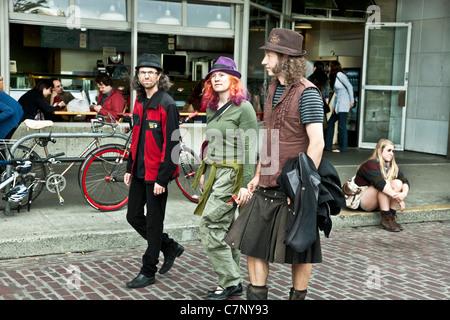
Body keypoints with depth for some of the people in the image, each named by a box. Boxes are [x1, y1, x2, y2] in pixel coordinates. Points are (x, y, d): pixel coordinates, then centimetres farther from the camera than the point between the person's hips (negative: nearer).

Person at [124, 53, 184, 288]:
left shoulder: (166, 104, -14)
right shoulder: (139, 102, 11)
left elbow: (172, 144, -17)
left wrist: (162, 179, -19)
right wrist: (130, 168, 16)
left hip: (156, 174, -8)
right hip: (139, 172, 8)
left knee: (153, 223, 2)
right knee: (134, 216, 14)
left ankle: (148, 272, 15)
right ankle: (170, 247, 32)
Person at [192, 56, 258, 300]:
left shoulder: (243, 108, -9)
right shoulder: (212, 109, 15)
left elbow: (249, 149, -13)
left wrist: (245, 184, -17)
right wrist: (204, 174, 19)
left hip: (231, 173, -8)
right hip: (213, 172, 8)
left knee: (210, 226, -12)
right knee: (223, 229, 10)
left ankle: (230, 282, -1)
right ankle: (233, 282, 19)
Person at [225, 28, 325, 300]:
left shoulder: (307, 93, -14)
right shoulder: (274, 88, 12)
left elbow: (317, 143, -19)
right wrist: (258, 175, 17)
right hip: (267, 186, 8)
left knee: (299, 250, 6)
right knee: (252, 241, 10)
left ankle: (298, 295, 23)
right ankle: (256, 296, 21)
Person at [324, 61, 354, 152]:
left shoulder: (339, 74, -8)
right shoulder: (334, 77, 18)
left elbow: (350, 86, -13)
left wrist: (352, 101, -15)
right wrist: (334, 106, 13)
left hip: (344, 104, -10)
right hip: (338, 105, 10)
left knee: (341, 125, -6)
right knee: (330, 122, 9)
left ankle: (343, 147, 1)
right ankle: (327, 145, 13)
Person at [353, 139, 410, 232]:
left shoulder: (392, 167, 7)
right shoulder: (371, 164, -18)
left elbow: (404, 181, -2)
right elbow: (380, 183, -32)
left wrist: (404, 193, -25)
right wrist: (397, 197, -35)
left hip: (378, 202, 7)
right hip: (361, 200, -7)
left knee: (398, 182, -14)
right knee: (385, 183, -29)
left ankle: (392, 216, -20)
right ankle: (386, 219, -30)